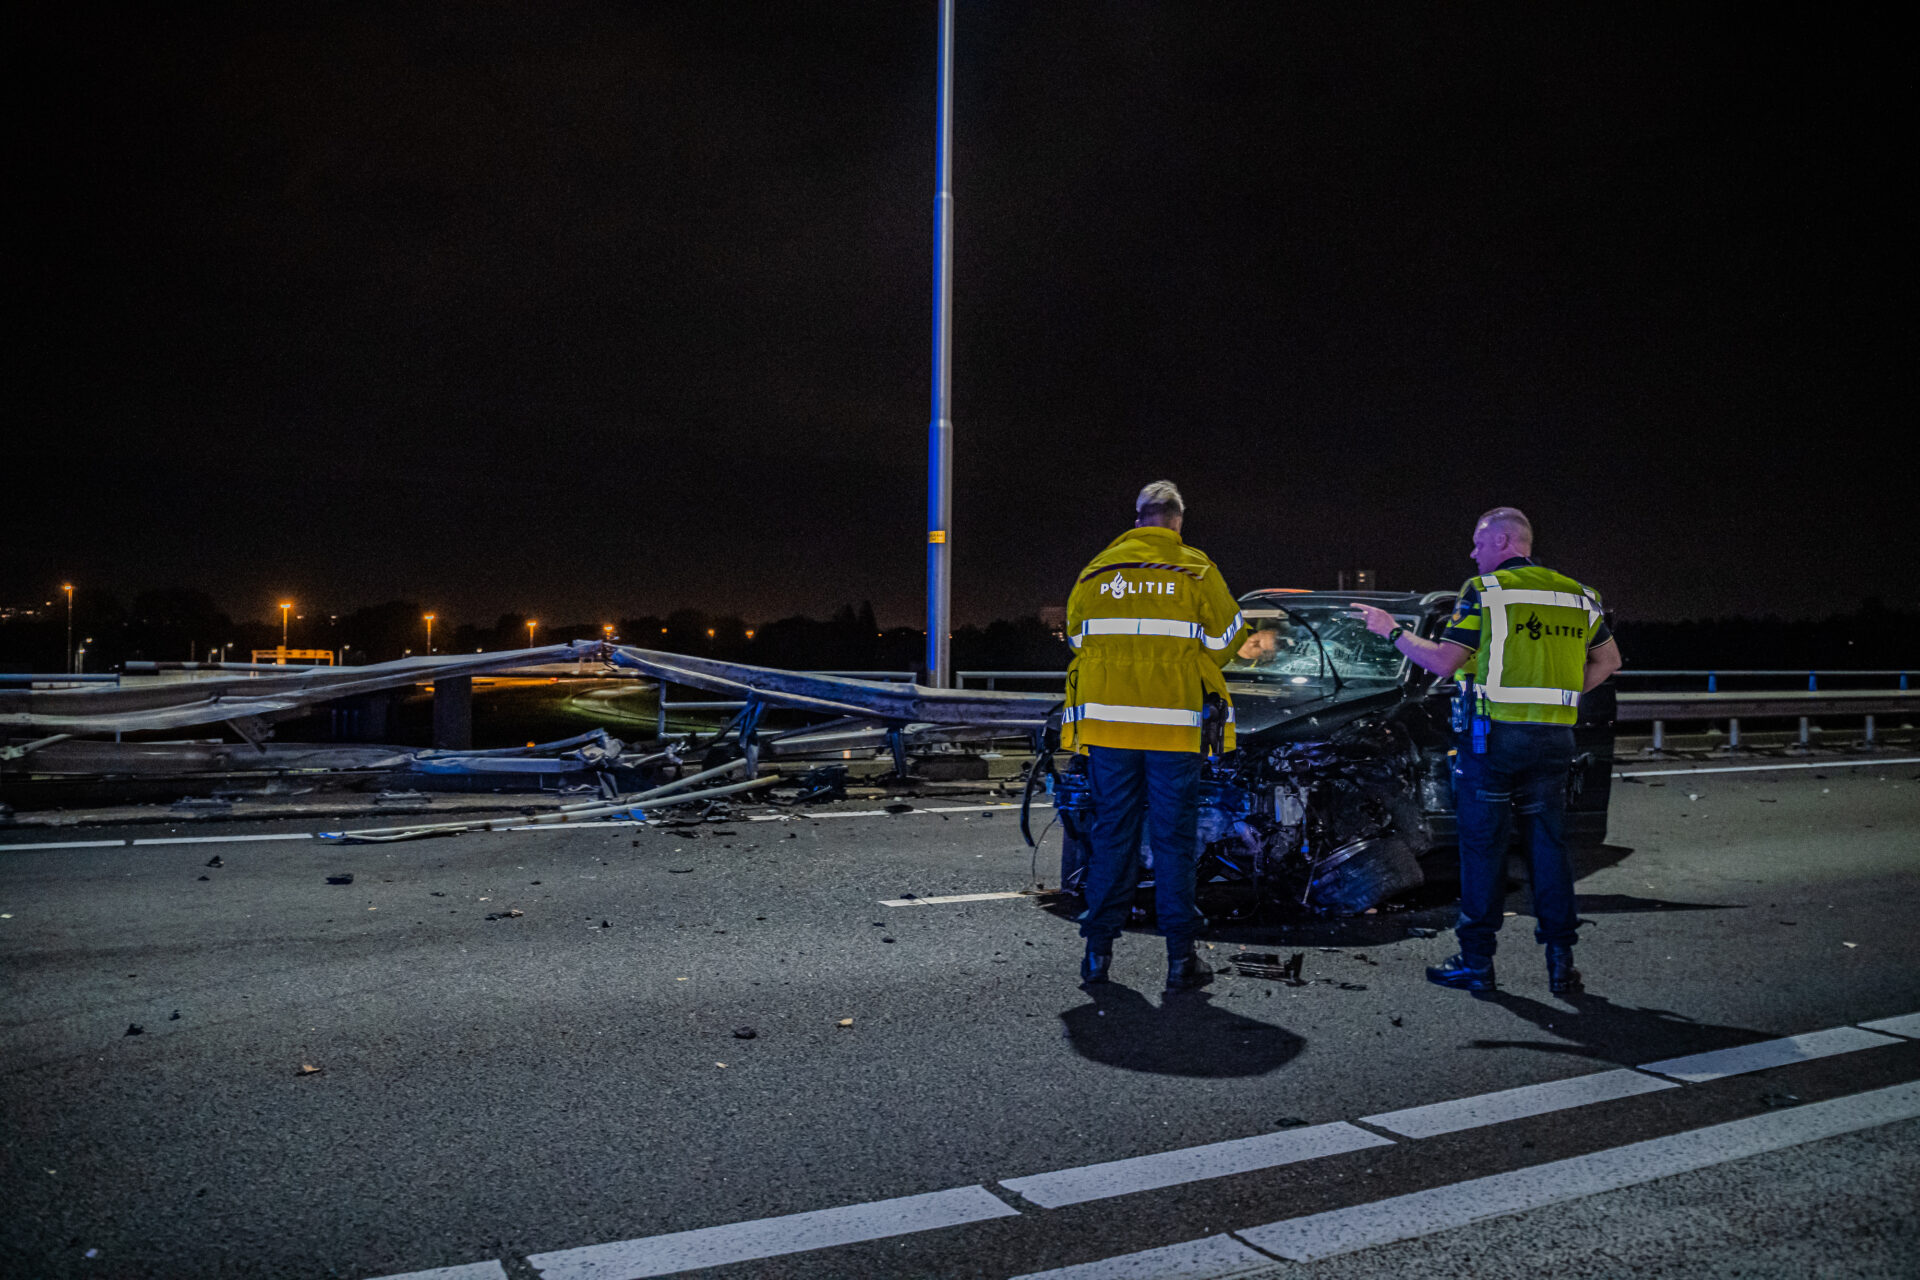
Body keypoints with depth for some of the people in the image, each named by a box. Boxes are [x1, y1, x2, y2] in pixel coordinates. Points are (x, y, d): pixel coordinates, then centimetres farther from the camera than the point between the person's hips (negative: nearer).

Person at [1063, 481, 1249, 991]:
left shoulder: (1097, 571, 8)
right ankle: (1180, 957, 5)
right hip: (1175, 724, -2)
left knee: (1111, 834, 9)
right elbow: (1224, 641, 3)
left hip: (1107, 719, 2)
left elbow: (1076, 638, 14)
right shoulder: (1196, 571, 0)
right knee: (1175, 838, 4)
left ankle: (1098, 951, 10)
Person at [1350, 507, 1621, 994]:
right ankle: (1561, 960, 10)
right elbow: (1609, 660, 20)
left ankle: (1476, 960, 8)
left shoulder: (1485, 591, -7)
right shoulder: (1577, 594, 11)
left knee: (1483, 846, 2)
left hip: (1493, 735, -5)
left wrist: (1391, 630, 1)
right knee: (1549, 845, 10)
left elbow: (1443, 661, -10)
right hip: (1554, 740, 5)